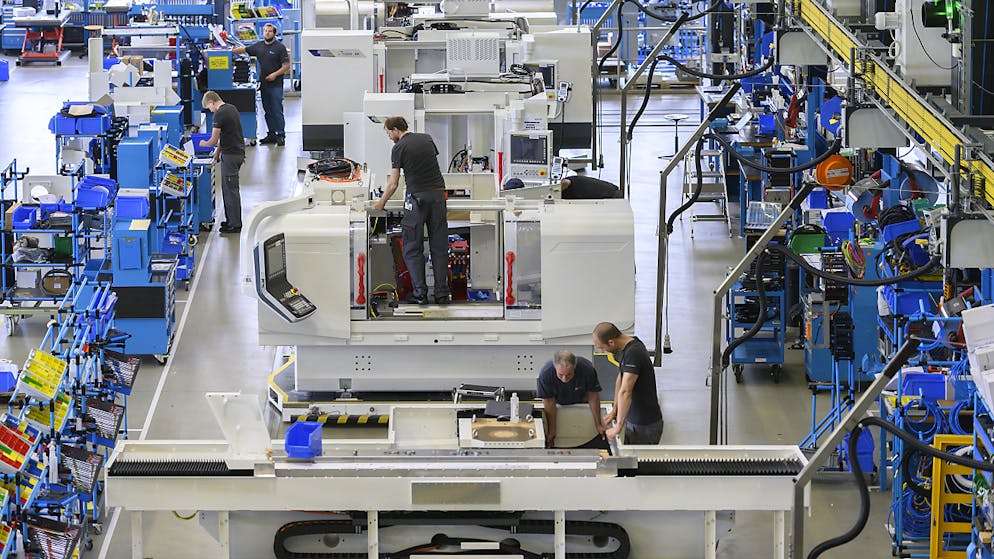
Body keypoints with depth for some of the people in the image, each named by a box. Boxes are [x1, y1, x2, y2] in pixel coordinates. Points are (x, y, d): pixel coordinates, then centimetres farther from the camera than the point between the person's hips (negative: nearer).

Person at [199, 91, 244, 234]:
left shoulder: (220, 114, -16)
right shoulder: (231, 108, 13)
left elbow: (214, 140, -13)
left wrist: (204, 144, 7)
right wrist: (218, 151, 22)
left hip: (231, 155, -9)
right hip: (238, 151, 9)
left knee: (231, 189, -3)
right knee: (227, 188, 16)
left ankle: (235, 224, 0)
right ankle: (231, 220, 22)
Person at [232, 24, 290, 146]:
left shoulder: (280, 47, -4)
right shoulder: (258, 46, 11)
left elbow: (287, 65, -5)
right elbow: (243, 49, 15)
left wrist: (275, 74, -16)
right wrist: (230, 51, 2)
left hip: (276, 85, -6)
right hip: (263, 84, 6)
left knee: (277, 111, -8)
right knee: (267, 111, 9)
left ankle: (281, 135, -5)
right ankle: (271, 134, 16)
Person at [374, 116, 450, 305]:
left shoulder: (399, 148, -4)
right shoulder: (427, 139, 12)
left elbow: (393, 184, -3)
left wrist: (382, 203, 12)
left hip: (417, 197, -5)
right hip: (438, 194, 5)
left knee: (413, 248, 4)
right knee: (439, 247, 7)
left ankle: (420, 294, -1)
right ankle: (442, 294, 5)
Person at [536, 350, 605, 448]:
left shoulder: (588, 369, -34)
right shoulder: (545, 374, -35)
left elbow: (593, 397, -19)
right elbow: (549, 402, -24)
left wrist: (598, 425, -12)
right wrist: (551, 432, -18)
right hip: (558, 402, -1)